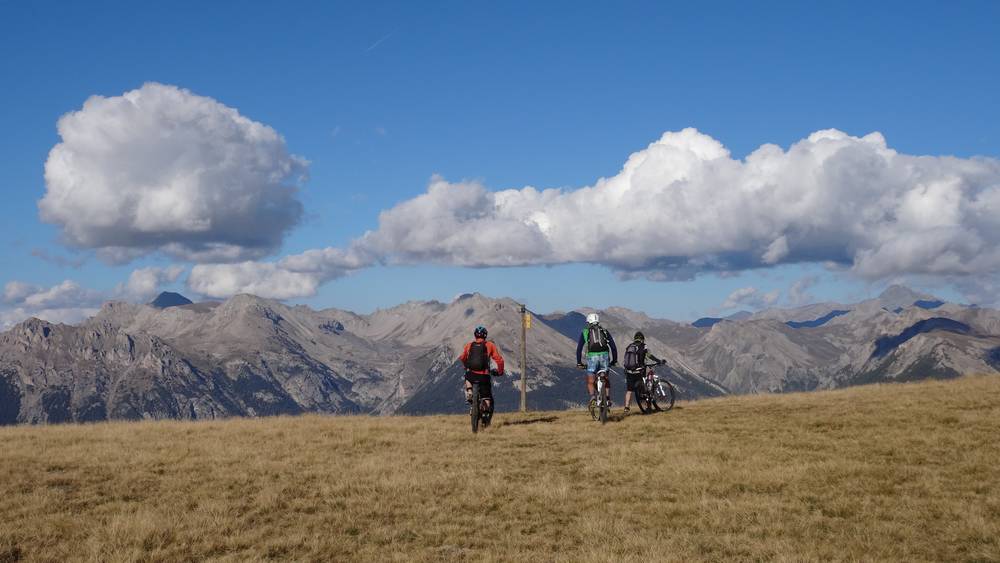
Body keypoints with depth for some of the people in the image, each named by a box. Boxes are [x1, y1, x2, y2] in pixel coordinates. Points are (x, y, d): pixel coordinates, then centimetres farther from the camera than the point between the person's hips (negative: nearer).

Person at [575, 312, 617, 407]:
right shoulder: (604, 331, 18)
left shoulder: (585, 332, 15)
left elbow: (579, 348, 11)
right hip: (604, 356, 2)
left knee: (590, 382, 5)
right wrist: (614, 360, 20)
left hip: (592, 357, -2)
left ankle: (592, 396, -20)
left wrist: (579, 363, 16)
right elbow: (613, 346, 13)